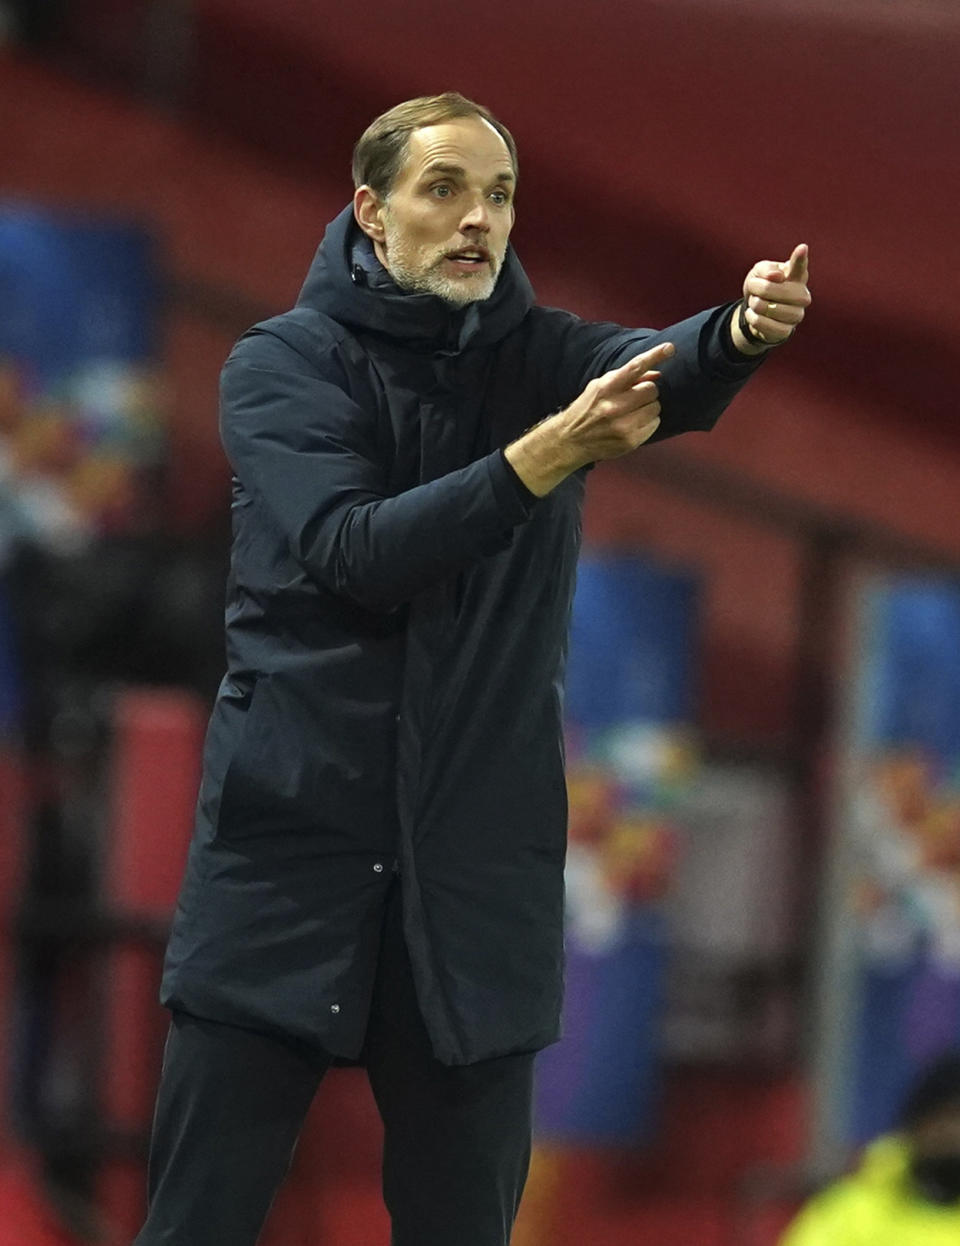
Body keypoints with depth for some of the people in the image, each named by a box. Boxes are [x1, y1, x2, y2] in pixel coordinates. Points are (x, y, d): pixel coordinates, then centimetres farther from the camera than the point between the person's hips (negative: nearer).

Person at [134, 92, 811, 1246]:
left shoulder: (535, 357, 7)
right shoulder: (283, 364, 0)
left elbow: (668, 376, -15)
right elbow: (357, 555, -15)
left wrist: (745, 330, -39)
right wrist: (548, 456, -27)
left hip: (479, 870, 2)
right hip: (288, 840, -2)